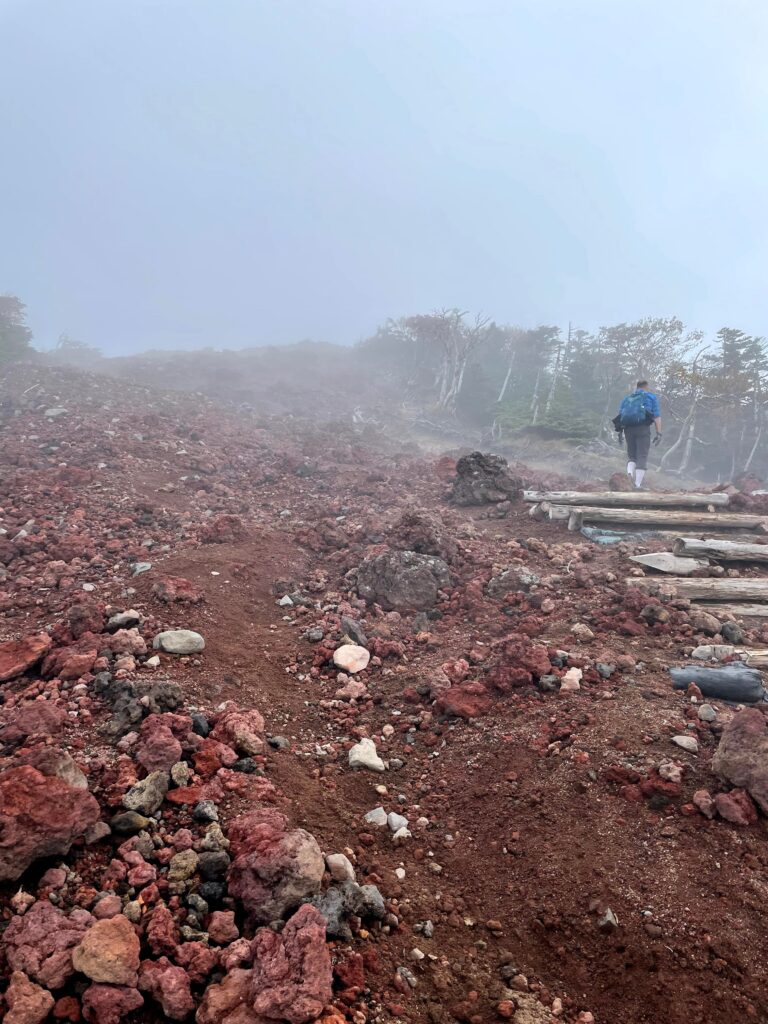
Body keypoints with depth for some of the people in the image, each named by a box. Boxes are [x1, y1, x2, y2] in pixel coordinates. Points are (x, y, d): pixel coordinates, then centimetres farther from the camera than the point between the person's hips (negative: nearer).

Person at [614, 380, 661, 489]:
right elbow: (657, 416, 1)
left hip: (628, 428, 3)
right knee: (642, 456, -1)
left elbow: (620, 415, 9)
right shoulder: (651, 397, 13)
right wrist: (659, 433, -3)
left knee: (632, 455, 15)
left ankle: (630, 471, -16)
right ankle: (638, 484, -9)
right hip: (642, 428, -3)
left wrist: (620, 432, 6)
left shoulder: (626, 398, 22)